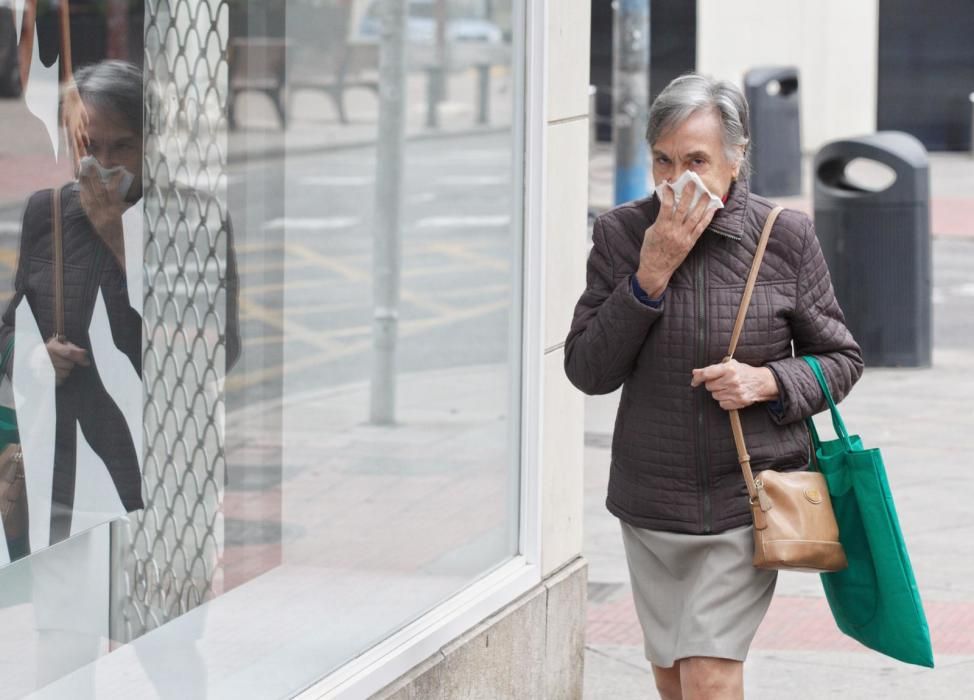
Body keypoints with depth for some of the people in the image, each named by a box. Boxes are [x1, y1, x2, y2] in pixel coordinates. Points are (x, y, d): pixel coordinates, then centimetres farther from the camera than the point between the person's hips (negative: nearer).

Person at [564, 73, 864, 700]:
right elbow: (587, 371, -8)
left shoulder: (785, 237, -8)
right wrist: (650, 275, -18)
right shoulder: (621, 235, -4)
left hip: (751, 495, -3)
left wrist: (768, 381, -17)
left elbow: (842, 359, 3)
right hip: (651, 502, 3)